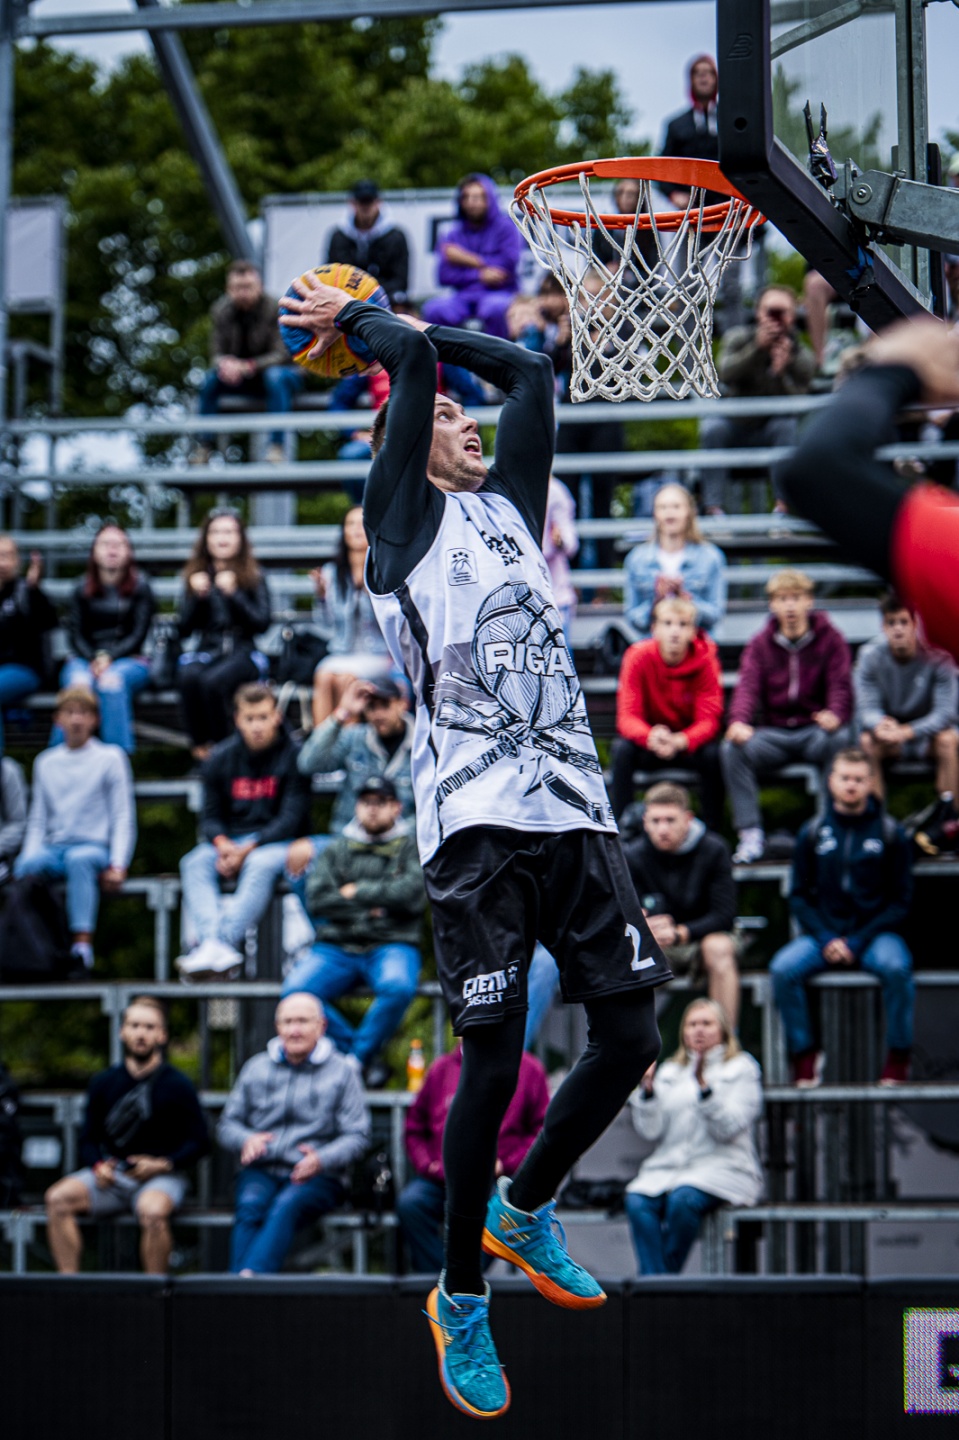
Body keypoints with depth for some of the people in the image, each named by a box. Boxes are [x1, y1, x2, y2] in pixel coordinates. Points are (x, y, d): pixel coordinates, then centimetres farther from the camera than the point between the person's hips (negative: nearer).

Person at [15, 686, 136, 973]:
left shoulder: (110, 758, 8)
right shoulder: (45, 762, 19)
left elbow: (123, 817, 3)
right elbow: (38, 820, 17)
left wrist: (118, 864, -11)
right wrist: (29, 855, -2)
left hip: (94, 847, -3)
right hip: (53, 849, 3)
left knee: (79, 858, -40)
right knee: (26, 864, -33)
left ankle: (83, 942, -50)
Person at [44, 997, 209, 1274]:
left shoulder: (177, 1085, 0)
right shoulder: (104, 1082, 11)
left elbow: (199, 1142, 0)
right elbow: (89, 1139, 15)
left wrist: (163, 1165, -15)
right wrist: (97, 1166, -7)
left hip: (162, 1177, -4)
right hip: (112, 1175, 4)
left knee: (152, 1210, -39)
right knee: (58, 1198, -22)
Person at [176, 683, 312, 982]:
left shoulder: (293, 755, -5)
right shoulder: (221, 758, 8)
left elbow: (292, 818, -11)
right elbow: (211, 815, 8)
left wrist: (248, 849, -20)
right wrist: (222, 844, -15)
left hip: (279, 843, -4)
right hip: (230, 840, 4)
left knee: (260, 865, -37)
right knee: (195, 863, -25)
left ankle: (225, 940, -49)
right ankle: (214, 945, -44)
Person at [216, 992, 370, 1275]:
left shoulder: (341, 1073, 9)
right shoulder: (256, 1068, 18)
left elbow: (356, 1136, 2)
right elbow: (227, 1124, 18)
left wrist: (321, 1160, -18)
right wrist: (247, 1140, -7)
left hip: (317, 1177, -2)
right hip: (261, 1171, 2)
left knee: (284, 1208, -35)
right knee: (250, 1207, -32)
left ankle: (250, 1275, -56)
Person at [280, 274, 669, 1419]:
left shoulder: (509, 504, 22)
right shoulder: (404, 521, 6)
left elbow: (525, 372, 23)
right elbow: (411, 362, -3)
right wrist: (361, 324, 15)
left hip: (573, 809, 6)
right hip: (477, 820, -6)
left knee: (628, 1038, 2)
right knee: (492, 1065, -5)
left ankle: (523, 1214, 26)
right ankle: (460, 1299, 11)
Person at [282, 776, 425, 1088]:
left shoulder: (411, 849, 10)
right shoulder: (337, 850, 17)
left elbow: (412, 894, -8)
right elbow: (316, 900, 3)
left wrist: (357, 892, -2)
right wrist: (370, 909, -6)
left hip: (391, 945, -2)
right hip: (337, 947, 2)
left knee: (398, 987, -37)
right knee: (295, 990, -26)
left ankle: (356, 1058, -15)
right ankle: (363, 1054, -14)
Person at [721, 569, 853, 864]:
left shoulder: (829, 639, 4)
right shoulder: (760, 644, 8)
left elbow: (841, 685, -6)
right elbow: (748, 686, -5)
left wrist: (834, 714, -31)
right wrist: (739, 721, -29)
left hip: (815, 731, -2)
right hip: (773, 734, 2)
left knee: (842, 740, -37)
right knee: (732, 748, -28)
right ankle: (750, 834, -25)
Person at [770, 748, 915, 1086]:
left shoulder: (890, 833, 2)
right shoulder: (812, 833, 6)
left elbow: (901, 900, 1)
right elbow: (799, 896, 8)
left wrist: (858, 941, -11)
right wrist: (826, 939, -9)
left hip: (875, 933, -2)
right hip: (823, 933, 2)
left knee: (896, 967, -35)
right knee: (782, 969, -27)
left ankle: (898, 1060, -19)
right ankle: (804, 1058, -14)